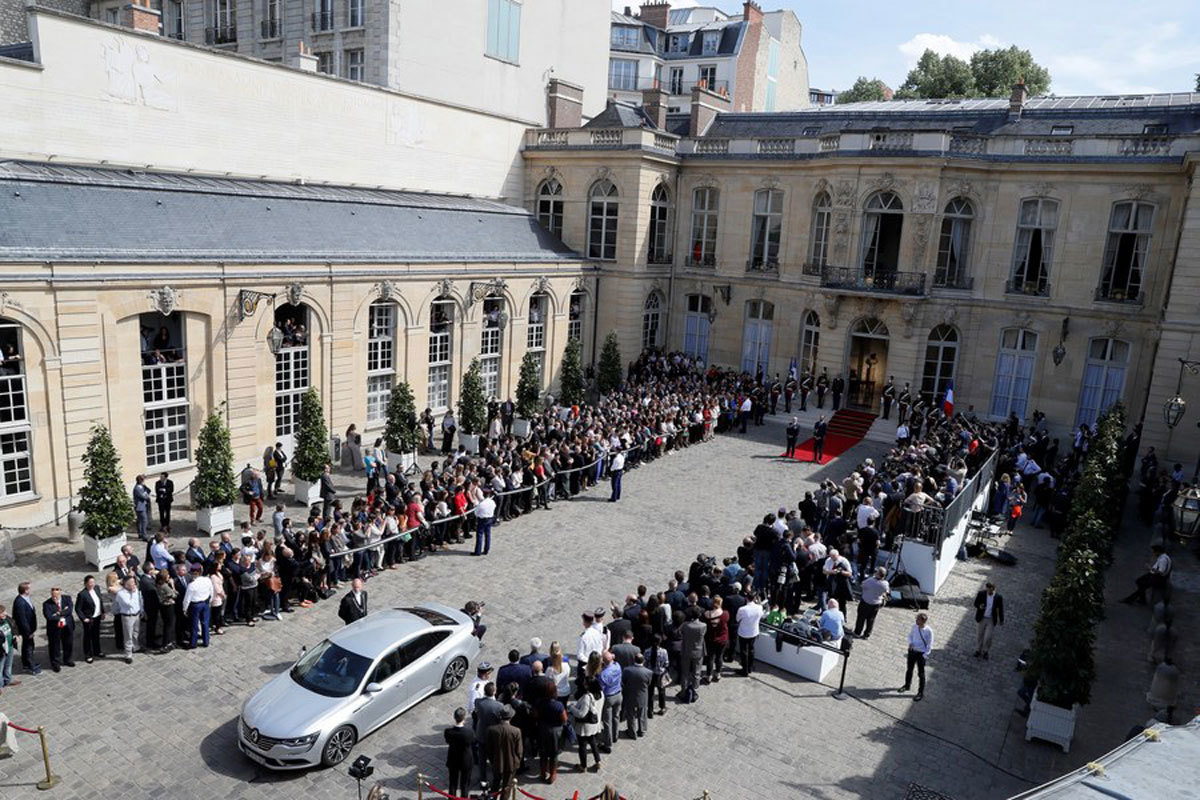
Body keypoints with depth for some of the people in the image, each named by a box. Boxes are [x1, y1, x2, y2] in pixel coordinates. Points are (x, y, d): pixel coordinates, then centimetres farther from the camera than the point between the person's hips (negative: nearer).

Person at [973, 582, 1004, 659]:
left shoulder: (998, 597, -17)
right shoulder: (981, 593, -17)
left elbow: (1000, 609, -3)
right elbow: (976, 603, -3)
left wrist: (1001, 620, 9)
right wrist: (979, 606, -27)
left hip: (991, 620, -1)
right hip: (981, 618, 1)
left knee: (988, 637, 0)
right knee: (980, 635, 16)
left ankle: (985, 651, 28)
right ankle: (978, 650, 37)